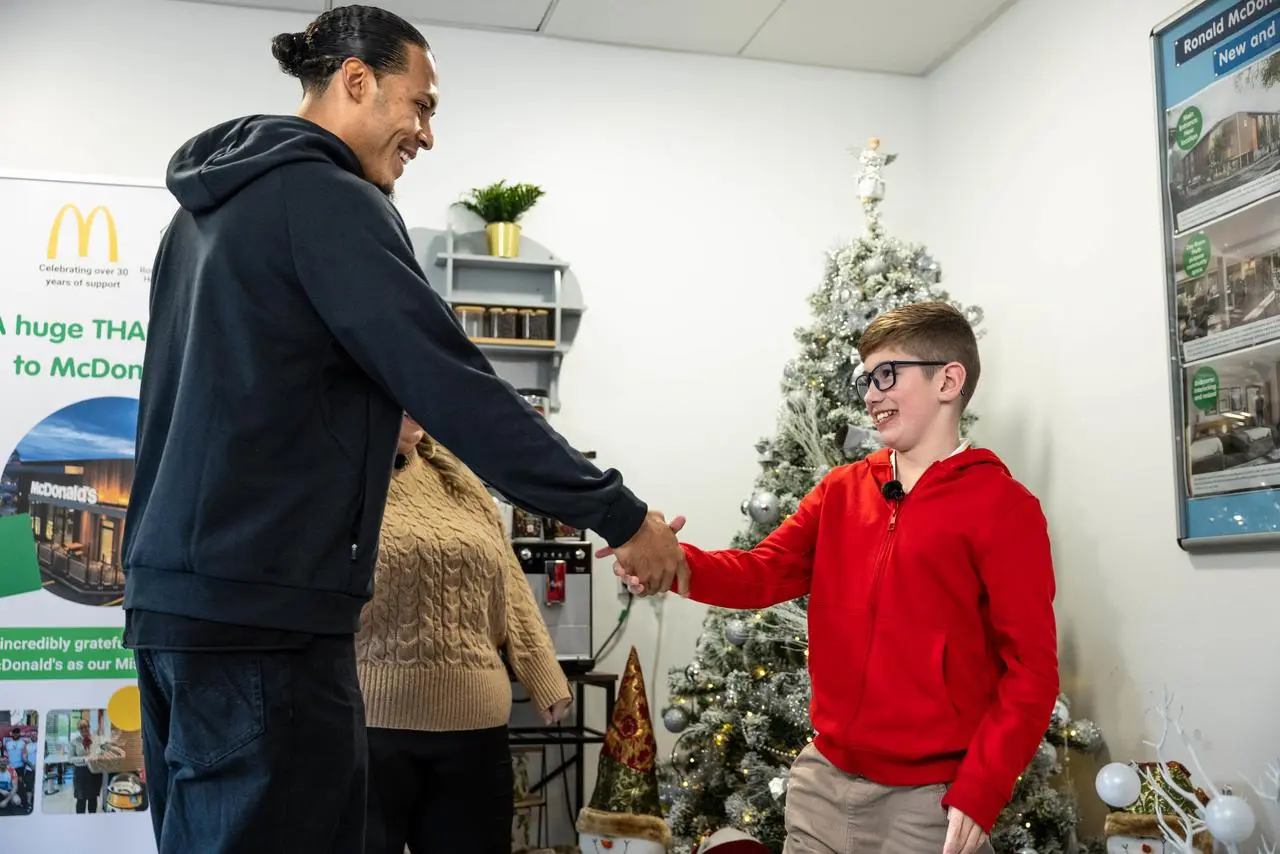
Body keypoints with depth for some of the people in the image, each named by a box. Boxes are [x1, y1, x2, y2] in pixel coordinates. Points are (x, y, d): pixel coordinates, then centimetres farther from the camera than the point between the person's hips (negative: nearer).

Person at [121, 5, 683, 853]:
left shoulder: (211, 204, 18)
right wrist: (620, 514, -12)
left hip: (175, 593, 10)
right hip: (262, 611, -10)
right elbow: (456, 390, -18)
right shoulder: (328, 199, -11)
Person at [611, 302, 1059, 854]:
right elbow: (765, 571, 3)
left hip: (929, 801, -5)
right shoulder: (840, 491, 9)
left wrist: (979, 795, -16)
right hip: (823, 781, 5)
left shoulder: (1002, 506, -8)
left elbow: (1031, 666, -10)